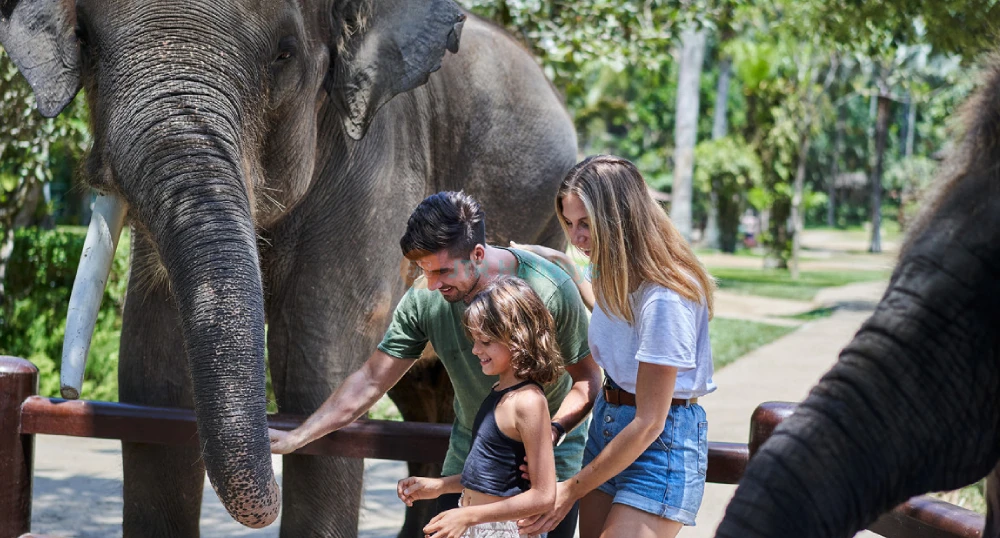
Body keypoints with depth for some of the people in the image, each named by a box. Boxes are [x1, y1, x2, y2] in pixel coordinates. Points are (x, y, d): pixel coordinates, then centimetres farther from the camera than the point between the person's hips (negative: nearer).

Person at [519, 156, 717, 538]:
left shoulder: (666, 298, -23)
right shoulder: (611, 275, 4)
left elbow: (648, 423, -20)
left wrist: (571, 490, -12)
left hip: (661, 440, -8)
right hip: (607, 423, 8)